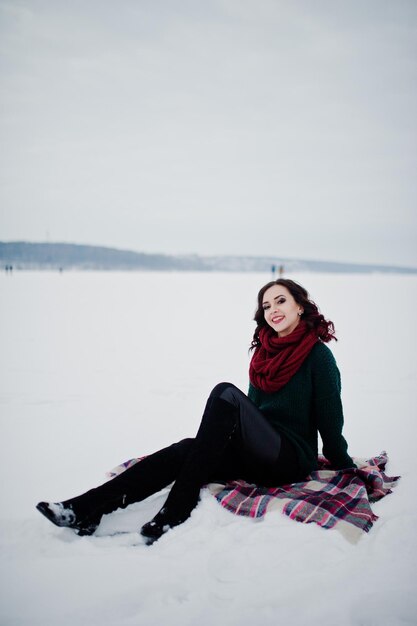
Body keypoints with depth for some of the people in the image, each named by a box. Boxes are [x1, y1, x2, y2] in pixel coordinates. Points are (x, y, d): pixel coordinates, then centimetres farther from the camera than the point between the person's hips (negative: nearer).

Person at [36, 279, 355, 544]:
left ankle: (175, 513, -35)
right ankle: (86, 509, -32)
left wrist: (348, 467, 3)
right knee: (186, 450, -22)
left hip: (292, 459, -6)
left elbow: (331, 420, -3)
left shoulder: (318, 355, -5)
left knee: (226, 393, -29)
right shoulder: (265, 350, 15)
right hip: (258, 455, 6)